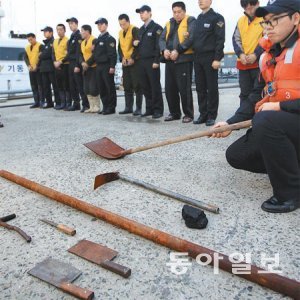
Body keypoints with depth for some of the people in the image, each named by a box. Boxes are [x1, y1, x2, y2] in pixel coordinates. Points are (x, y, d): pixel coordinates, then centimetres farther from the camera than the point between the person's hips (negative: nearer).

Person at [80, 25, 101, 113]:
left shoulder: (94, 40, -10)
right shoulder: (83, 43, 16)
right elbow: (81, 55, 15)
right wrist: (82, 62, -3)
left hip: (94, 67, -8)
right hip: (86, 68, 8)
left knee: (93, 88, -9)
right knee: (87, 89, 7)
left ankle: (97, 107, 5)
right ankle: (91, 107, 15)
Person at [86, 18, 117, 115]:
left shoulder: (110, 38, -5)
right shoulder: (97, 40, 19)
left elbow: (112, 54, -13)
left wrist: (112, 66, -21)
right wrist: (88, 63, 13)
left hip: (107, 67, -8)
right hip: (99, 67, 8)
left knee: (110, 88, -3)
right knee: (101, 88, 8)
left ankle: (111, 108, 2)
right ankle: (105, 107, 16)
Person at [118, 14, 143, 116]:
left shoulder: (134, 30, -7)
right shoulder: (120, 33, 15)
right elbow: (120, 47, 15)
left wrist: (132, 58, -15)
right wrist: (122, 58, 0)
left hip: (135, 61, -7)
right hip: (125, 62, 7)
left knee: (137, 85, -7)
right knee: (127, 86, 8)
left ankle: (138, 108, -3)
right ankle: (128, 107, 16)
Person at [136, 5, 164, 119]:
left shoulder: (156, 27, -3)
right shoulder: (141, 29, 19)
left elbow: (159, 45, -11)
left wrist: (156, 61, -18)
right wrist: (136, 43, 3)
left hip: (152, 61, -7)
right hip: (142, 61, 7)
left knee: (155, 87, -4)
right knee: (145, 87, 7)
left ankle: (158, 110, 2)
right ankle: (149, 109, 15)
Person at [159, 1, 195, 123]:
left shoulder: (190, 21, 1)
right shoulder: (169, 23, 21)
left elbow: (191, 38, -13)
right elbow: (162, 39, 12)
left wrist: (178, 50, -21)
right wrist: (164, 50, -9)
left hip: (184, 59, -6)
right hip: (169, 60, 7)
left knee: (184, 88, -7)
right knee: (169, 89, 8)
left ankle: (188, 114, 5)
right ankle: (174, 113, 20)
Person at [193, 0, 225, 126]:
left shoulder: (217, 18, -2)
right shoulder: (198, 19, 18)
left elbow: (220, 40, -9)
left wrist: (217, 58, -16)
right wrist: (194, 55, 3)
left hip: (210, 58, -6)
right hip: (197, 58, 6)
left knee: (212, 88, -1)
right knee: (200, 88, 6)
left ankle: (211, 116, 6)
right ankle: (203, 114, 14)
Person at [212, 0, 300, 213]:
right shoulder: (268, 55, 12)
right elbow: (258, 96, 13)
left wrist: (279, 106, -20)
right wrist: (231, 123, 4)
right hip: (273, 126, 8)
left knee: (265, 121, -36)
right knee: (236, 155, 5)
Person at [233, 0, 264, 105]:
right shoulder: (241, 20, 14)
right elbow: (236, 38, 10)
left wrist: (256, 54, -17)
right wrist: (240, 54, -7)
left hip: (259, 62, -5)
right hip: (243, 63, 5)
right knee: (244, 93, 12)